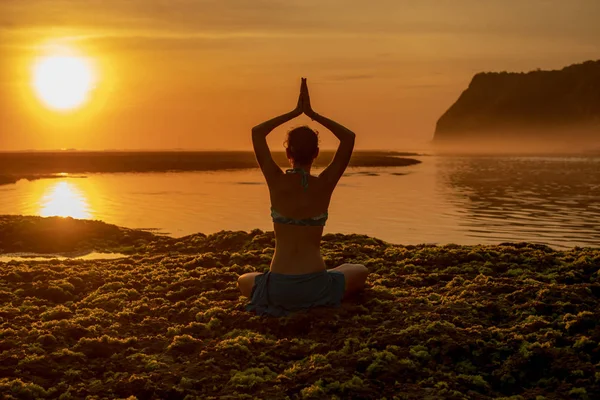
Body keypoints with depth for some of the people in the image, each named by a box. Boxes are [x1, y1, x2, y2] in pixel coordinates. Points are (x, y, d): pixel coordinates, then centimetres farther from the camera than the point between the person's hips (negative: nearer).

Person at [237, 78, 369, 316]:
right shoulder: (324, 185, -6)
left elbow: (257, 132, 8)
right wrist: (312, 113, 4)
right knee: (360, 272, 31)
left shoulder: (277, 182, -5)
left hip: (278, 289, 0)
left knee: (244, 282, 34)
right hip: (316, 287, 0)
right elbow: (349, 137, 5)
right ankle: (320, 301, 18)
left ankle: (281, 302, 19)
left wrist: (295, 112, 9)